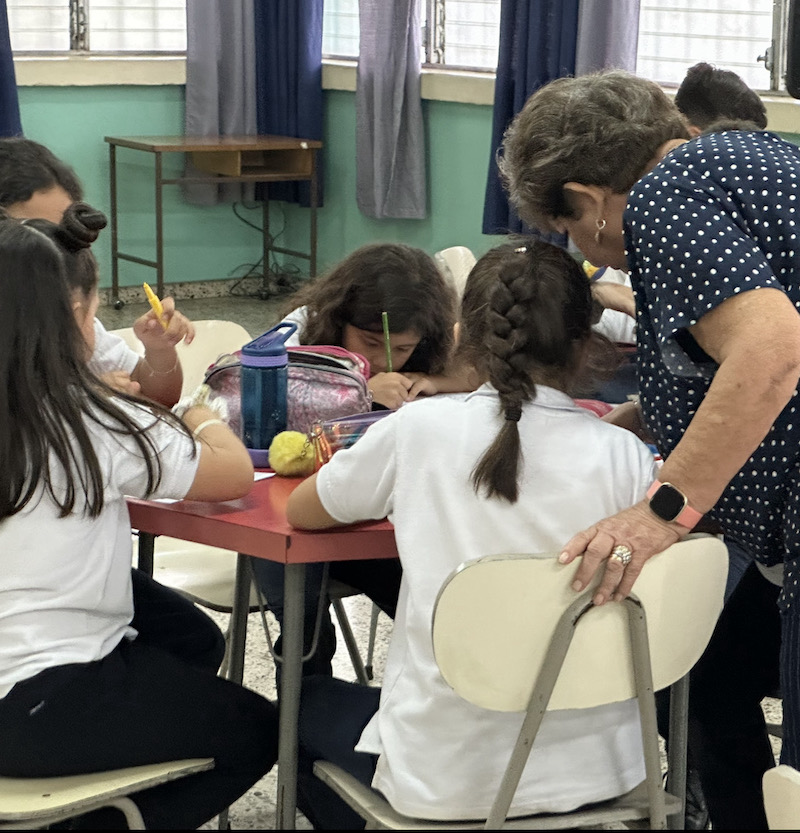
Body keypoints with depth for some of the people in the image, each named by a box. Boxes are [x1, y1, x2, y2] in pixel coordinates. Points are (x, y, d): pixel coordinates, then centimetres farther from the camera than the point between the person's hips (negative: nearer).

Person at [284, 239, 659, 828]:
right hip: (596, 769, 3)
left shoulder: (419, 430, -10)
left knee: (306, 703, 28)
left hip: (446, 780, -3)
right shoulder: (623, 455, -10)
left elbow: (301, 512, 5)